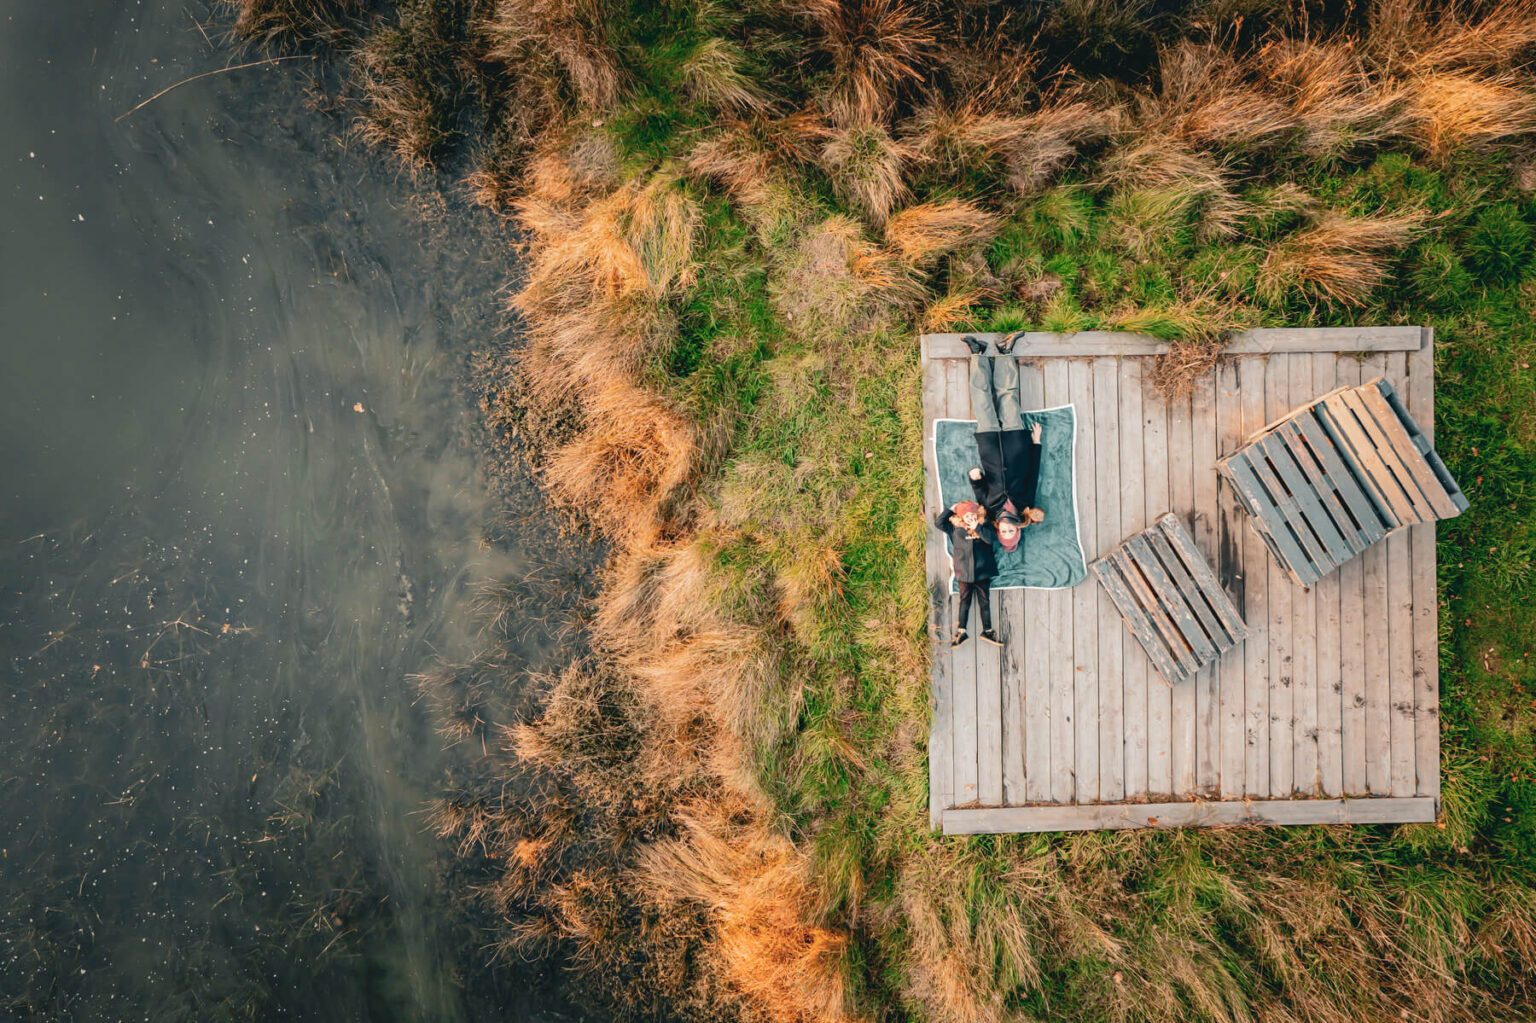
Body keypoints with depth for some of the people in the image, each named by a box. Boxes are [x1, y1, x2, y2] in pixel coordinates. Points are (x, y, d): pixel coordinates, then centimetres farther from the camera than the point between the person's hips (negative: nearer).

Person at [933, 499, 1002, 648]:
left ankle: (987, 631, 18)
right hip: (964, 574, 0)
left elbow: (991, 537, -15)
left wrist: (977, 527, -17)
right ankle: (961, 631, 13)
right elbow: (938, 522, 0)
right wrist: (951, 510, -3)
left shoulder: (984, 527, 1)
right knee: (964, 602, 7)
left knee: (985, 602, 9)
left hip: (983, 573, 0)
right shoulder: (955, 529, 2)